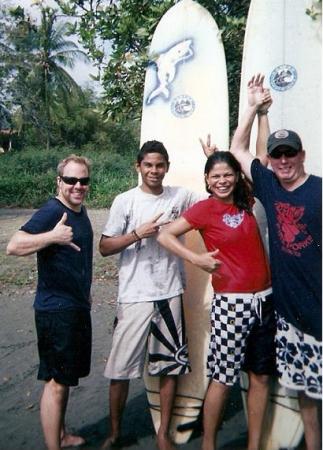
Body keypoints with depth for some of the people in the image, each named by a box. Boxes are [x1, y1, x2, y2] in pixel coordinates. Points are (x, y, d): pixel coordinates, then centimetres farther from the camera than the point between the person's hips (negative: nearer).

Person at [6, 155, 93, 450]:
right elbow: (13, 246, -31)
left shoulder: (81, 211, 8)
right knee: (56, 382, 0)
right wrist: (52, 236, -45)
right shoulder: (51, 211, -18)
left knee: (66, 377, 20)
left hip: (78, 307, 9)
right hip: (56, 310, -9)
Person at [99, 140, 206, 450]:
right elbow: (104, 247, -3)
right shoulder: (125, 201, -2)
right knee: (121, 368, 5)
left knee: (170, 366, 10)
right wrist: (138, 233, -15)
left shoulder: (180, 196, 4)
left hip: (170, 295, 2)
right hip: (134, 297, -2)